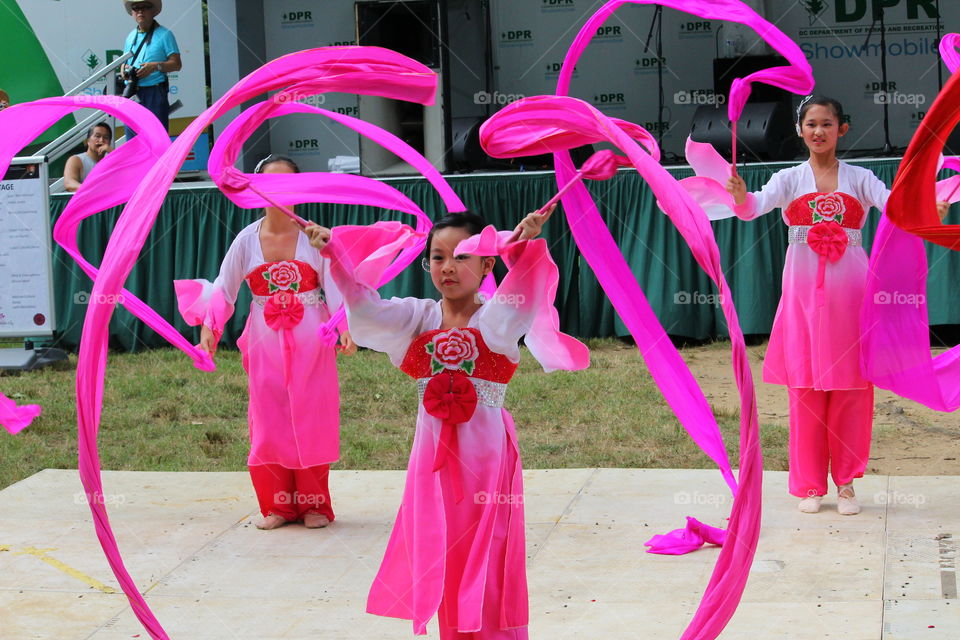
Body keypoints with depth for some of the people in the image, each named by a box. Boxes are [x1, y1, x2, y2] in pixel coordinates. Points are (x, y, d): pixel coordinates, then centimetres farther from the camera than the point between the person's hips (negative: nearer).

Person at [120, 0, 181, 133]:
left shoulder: (164, 34, 1)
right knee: (132, 136, 5)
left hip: (155, 93, -5)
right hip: (131, 93, 6)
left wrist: (156, 66, -19)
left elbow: (176, 64, -4)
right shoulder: (131, 36, 18)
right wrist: (124, 69, -1)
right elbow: (124, 61, 22)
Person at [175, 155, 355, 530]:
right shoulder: (247, 240, 1)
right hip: (266, 345, 2)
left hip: (311, 343, -1)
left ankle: (314, 504, 12)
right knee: (269, 423, 3)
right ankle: (277, 506, 14)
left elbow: (334, 287, -5)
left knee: (311, 420, 1)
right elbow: (223, 289, 0)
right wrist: (208, 328, -14)